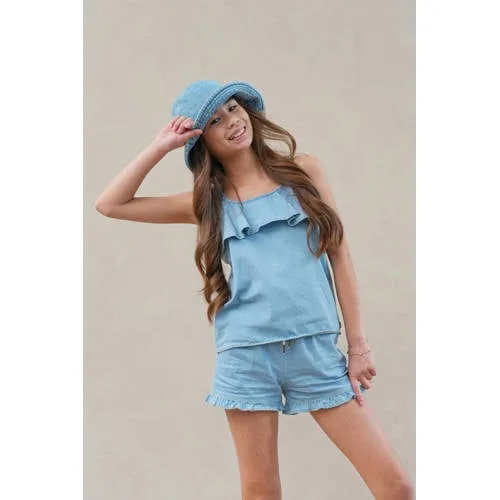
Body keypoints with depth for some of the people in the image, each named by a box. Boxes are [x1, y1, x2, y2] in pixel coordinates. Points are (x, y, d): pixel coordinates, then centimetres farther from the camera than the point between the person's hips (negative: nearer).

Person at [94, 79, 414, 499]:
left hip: (317, 348, 0)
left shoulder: (305, 171, 8)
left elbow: (339, 255, 6)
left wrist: (358, 343, 2)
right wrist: (160, 147, 3)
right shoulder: (207, 202, 9)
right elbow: (110, 205, 8)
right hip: (246, 355, 0)